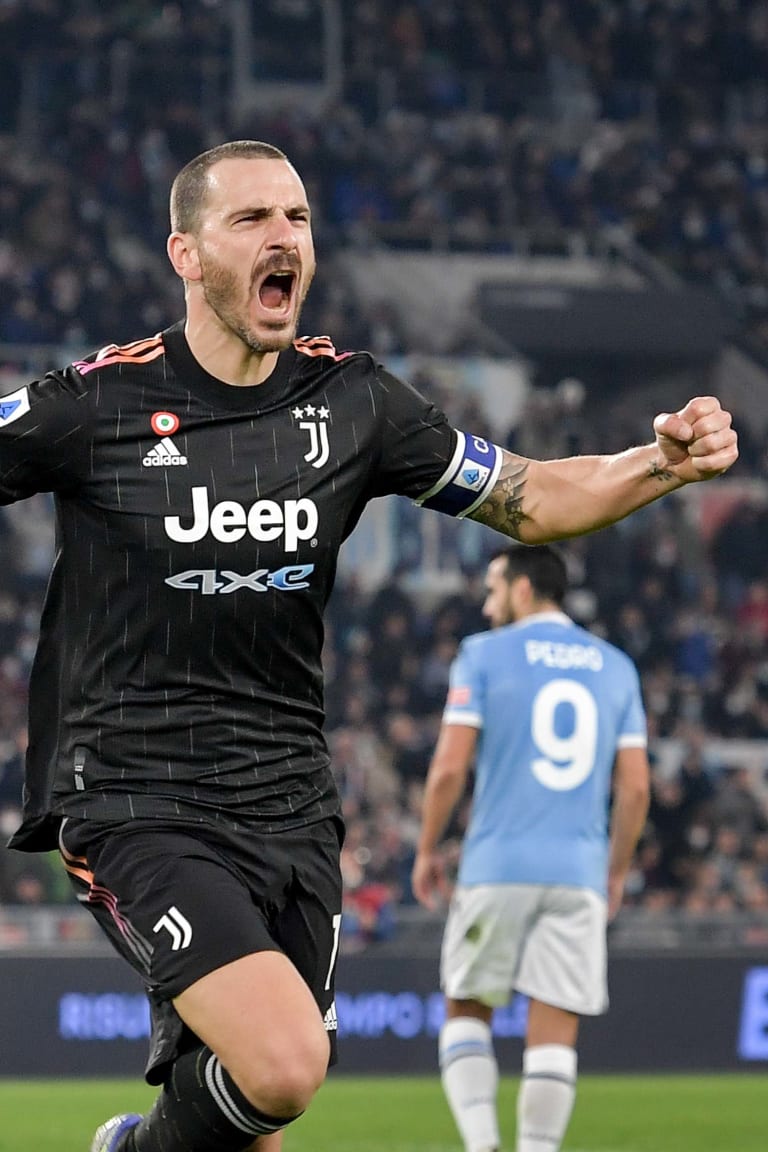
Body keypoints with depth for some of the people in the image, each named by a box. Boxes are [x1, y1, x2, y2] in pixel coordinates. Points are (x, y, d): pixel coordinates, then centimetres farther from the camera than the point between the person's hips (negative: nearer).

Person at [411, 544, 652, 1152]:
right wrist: (617, 872, 19)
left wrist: (427, 849, 7)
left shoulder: (483, 654, 1)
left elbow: (449, 767, -5)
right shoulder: (616, 667, 12)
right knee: (554, 1035, 2)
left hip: (496, 868, -2)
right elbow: (635, 787, 8)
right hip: (580, 874, 2)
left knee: (466, 1011, 11)